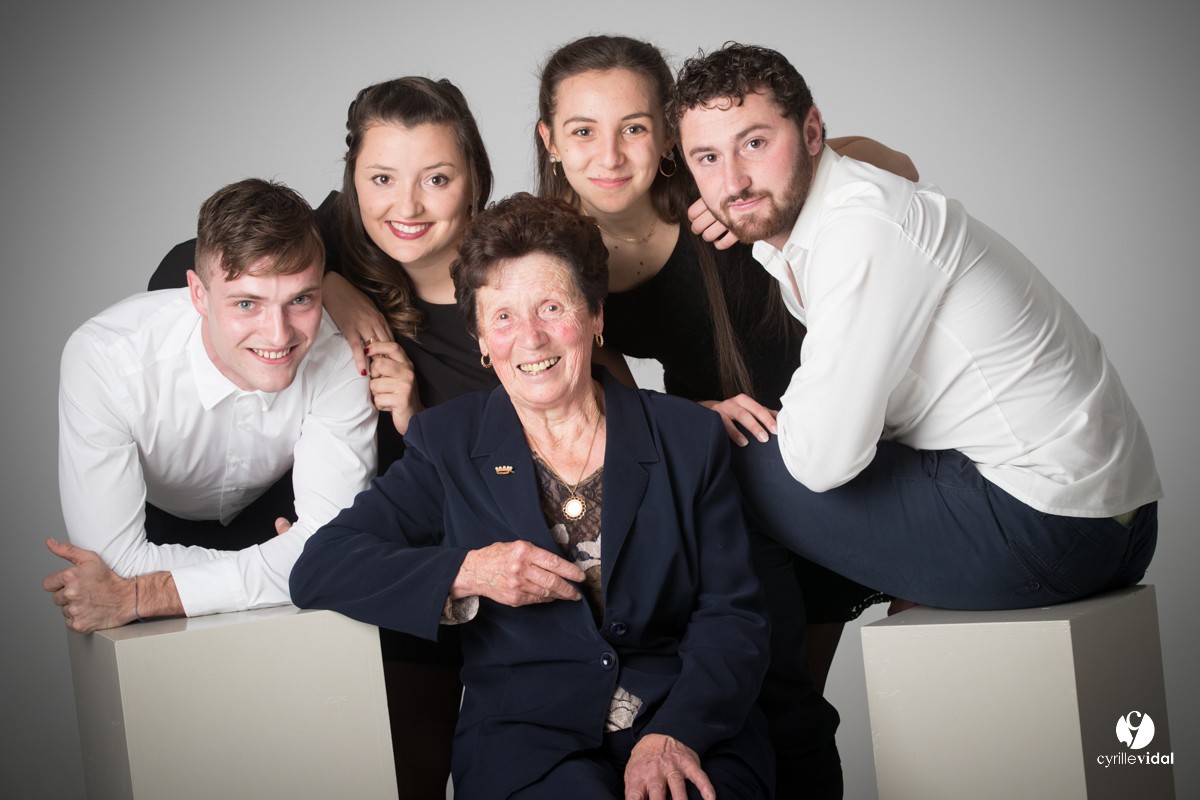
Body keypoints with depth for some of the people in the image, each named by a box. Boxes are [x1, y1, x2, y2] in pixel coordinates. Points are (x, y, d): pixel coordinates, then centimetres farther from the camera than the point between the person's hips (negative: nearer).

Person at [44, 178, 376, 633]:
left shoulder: (339, 356, -30)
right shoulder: (102, 360, -35)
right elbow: (118, 558, -33)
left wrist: (138, 597, -35)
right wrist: (283, 560, -31)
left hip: (268, 517, 0)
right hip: (156, 524, 1)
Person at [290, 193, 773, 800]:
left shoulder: (689, 438, 10)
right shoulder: (446, 445, 9)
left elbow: (734, 616, 4)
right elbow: (318, 569, 2)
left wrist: (676, 733, -13)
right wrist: (467, 572, -11)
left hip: (688, 728, 1)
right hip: (525, 736, -1)